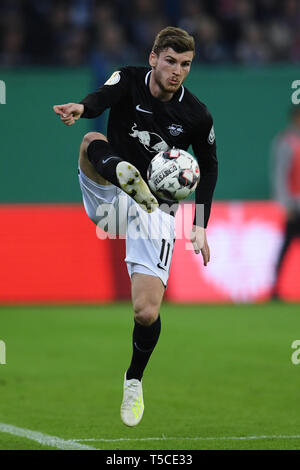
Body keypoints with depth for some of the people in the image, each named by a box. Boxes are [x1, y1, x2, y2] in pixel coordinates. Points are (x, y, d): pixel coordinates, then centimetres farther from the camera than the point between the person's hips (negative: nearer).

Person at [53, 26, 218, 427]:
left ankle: (134, 380, 18)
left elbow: (209, 167, 12)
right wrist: (81, 108, -56)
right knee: (93, 141, -31)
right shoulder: (129, 81, -8)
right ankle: (125, 176, -62)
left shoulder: (197, 116, -4)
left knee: (147, 313, -10)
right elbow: (103, 98, -31)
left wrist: (200, 226, 4)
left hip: (154, 210, 0)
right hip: (106, 194, 0)